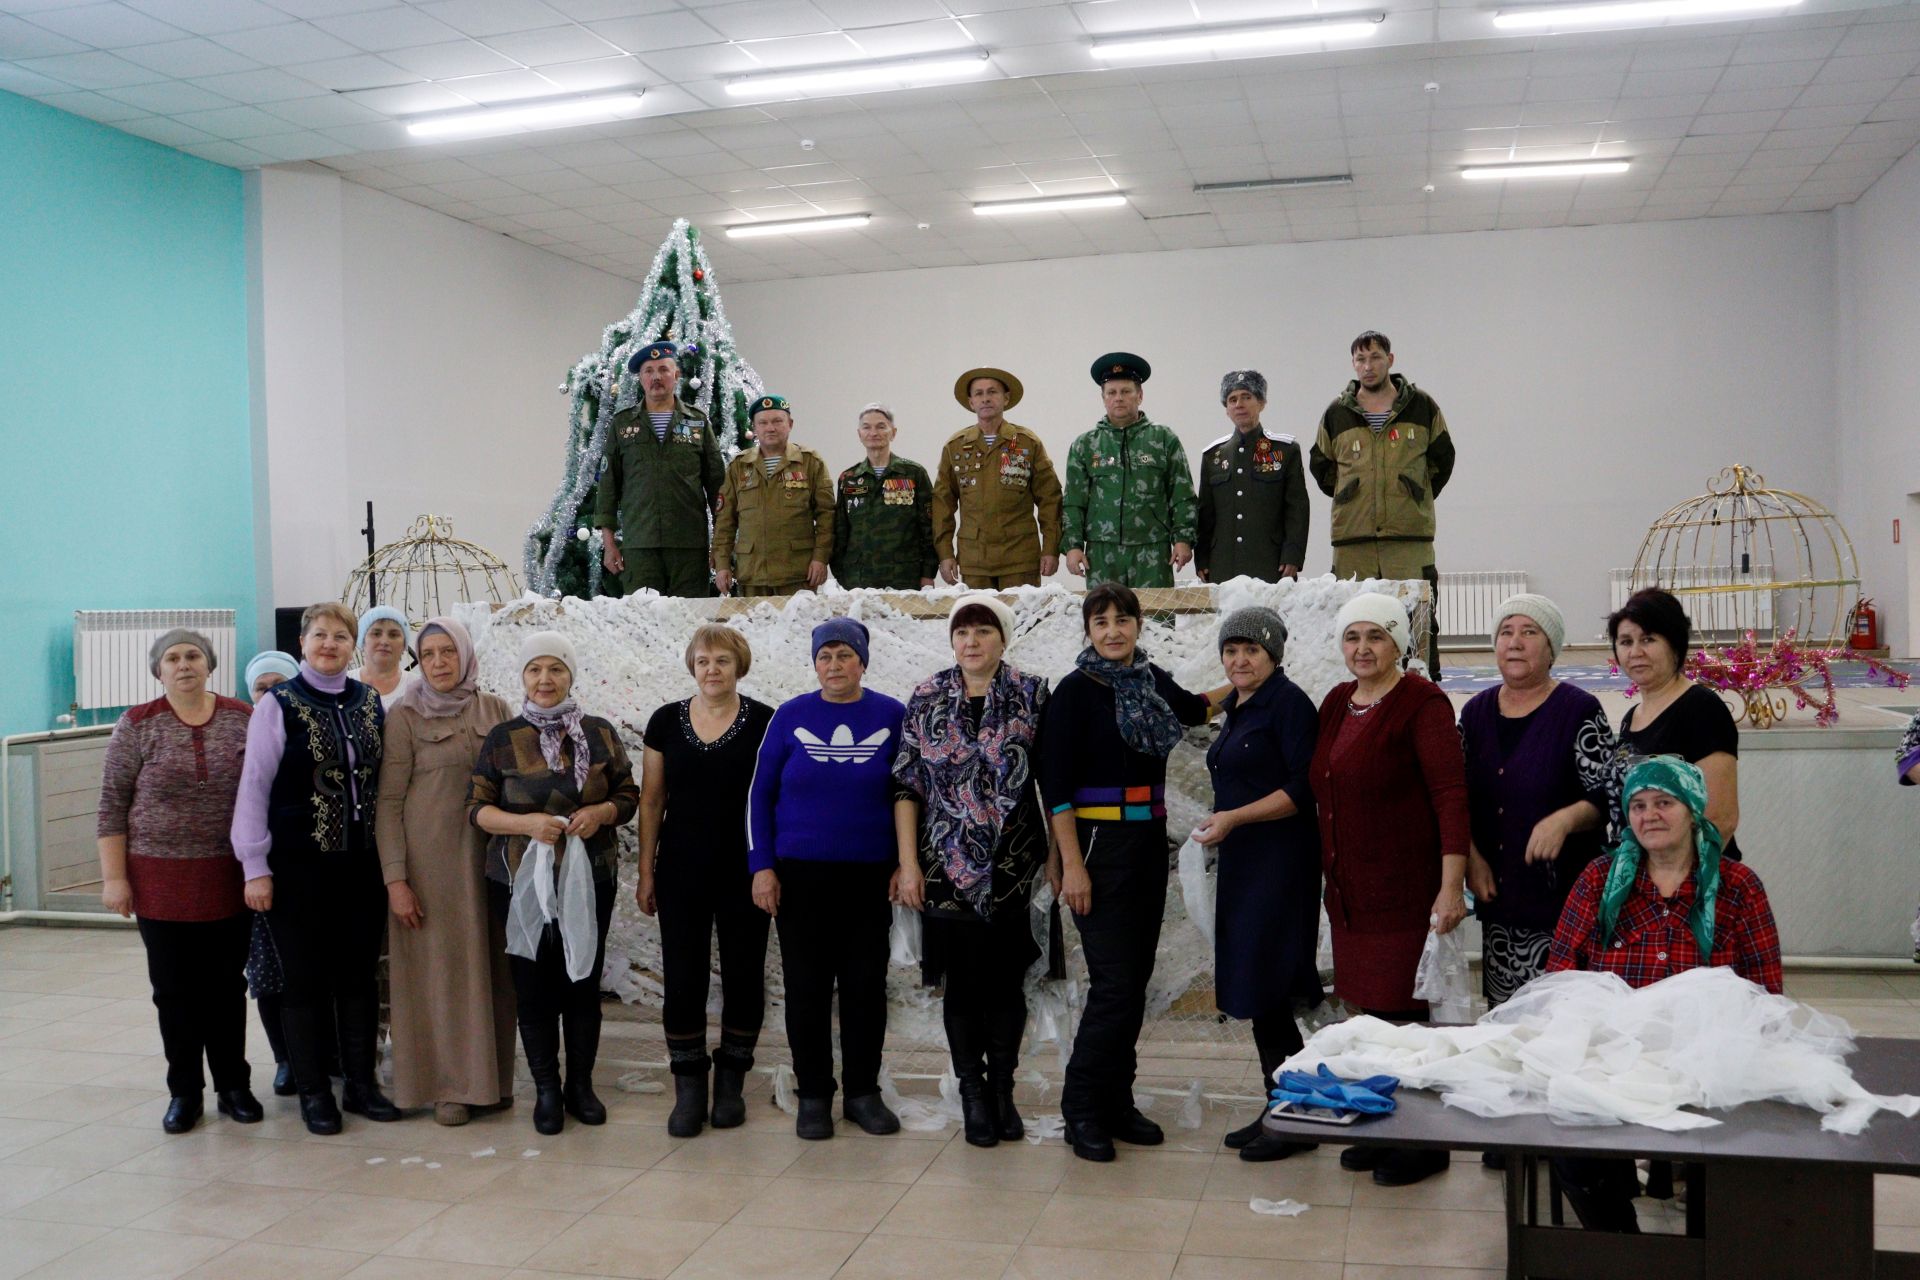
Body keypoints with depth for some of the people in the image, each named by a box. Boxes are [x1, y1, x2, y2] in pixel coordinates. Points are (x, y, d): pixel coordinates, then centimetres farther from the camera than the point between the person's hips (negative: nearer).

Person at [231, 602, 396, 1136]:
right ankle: (313, 1092, 17)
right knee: (305, 980, 5)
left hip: (362, 862, 3)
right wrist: (255, 866, -8)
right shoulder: (278, 705, -4)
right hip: (298, 865, -3)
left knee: (360, 975, 10)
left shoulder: (371, 702, 6)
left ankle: (361, 1083, 22)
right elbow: (254, 787, -4)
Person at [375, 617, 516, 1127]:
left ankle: (491, 1079, 19)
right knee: (440, 969, 2)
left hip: (489, 856, 3)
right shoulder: (405, 716, -2)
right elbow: (387, 802, -4)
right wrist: (395, 878, -10)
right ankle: (447, 1086, 13)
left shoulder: (494, 711, 7)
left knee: (492, 968, 6)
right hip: (430, 860, -3)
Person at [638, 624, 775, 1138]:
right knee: (682, 979, 1)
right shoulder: (666, 721, 4)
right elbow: (651, 800, 8)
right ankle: (688, 1088, 13)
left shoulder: (763, 722, -2)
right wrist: (646, 871, 5)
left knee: (744, 976, 6)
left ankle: (731, 1082, 21)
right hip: (682, 874, 1)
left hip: (743, 873, -1)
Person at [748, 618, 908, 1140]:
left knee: (866, 985, 6)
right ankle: (813, 1096, 18)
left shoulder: (891, 716, 0)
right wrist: (762, 866, -3)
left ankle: (863, 1092, 20)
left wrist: (906, 864, -2)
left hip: (870, 876, 0)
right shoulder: (791, 716, 0)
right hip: (800, 875, 0)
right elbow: (759, 793, 3)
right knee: (807, 986, 6)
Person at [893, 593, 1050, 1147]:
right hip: (947, 868, 1)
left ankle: (1002, 1090, 23)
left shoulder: (1031, 695, 0)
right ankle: (973, 1094, 20)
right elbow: (906, 785, 2)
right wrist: (908, 863, -3)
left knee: (1006, 980, 6)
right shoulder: (927, 699, 2)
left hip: (1012, 869, 0)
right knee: (962, 982, 6)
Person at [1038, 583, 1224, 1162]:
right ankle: (1081, 1108, 5)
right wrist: (1071, 864, -16)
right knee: (1114, 982, -10)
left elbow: (1193, 708, 33)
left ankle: (1117, 1101, 21)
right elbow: (1055, 782, -12)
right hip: (1098, 843, -6)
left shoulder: (1153, 681, 8)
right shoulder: (1075, 690, -8)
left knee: (1135, 979, 10)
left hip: (1149, 842, 6)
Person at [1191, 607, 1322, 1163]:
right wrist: (1220, 824, 15)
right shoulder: (1237, 708, 16)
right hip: (1242, 865, 9)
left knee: (1264, 990, -8)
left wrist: (1234, 818, -18)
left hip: (1280, 864, -9)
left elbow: (1303, 788, -17)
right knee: (1253, 993, 11)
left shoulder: (1288, 703, -11)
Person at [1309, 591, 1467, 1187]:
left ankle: (1424, 1142, 13)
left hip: (1403, 890, -7)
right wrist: (1328, 870, 18)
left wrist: (1451, 886, -22)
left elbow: (1451, 796, -16)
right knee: (1371, 1009, 13)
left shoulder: (1420, 703, -10)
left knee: (1403, 1013, -2)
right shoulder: (1337, 703, 12)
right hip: (1349, 890, 7)